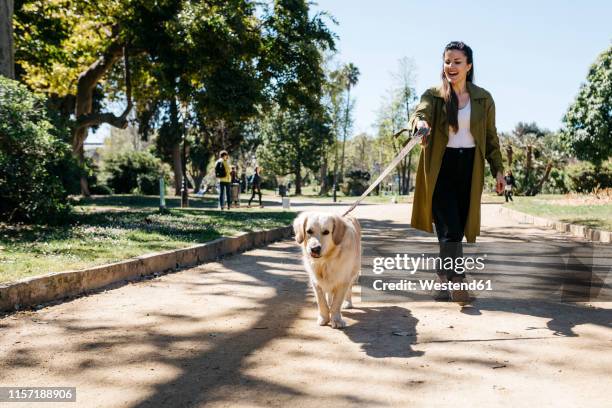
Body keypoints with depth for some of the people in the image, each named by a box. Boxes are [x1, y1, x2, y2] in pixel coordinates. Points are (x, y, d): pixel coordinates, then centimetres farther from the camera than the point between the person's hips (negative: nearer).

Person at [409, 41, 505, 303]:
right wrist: (420, 123, -44)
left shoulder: (483, 99, 7)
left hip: (469, 167, 3)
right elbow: (419, 113, -20)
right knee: (449, 227, -10)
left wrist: (498, 170, 7)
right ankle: (456, 279, -8)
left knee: (460, 226, 6)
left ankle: (445, 274, 24)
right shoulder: (434, 95, 1)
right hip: (441, 166, -2)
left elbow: (491, 137, 11)